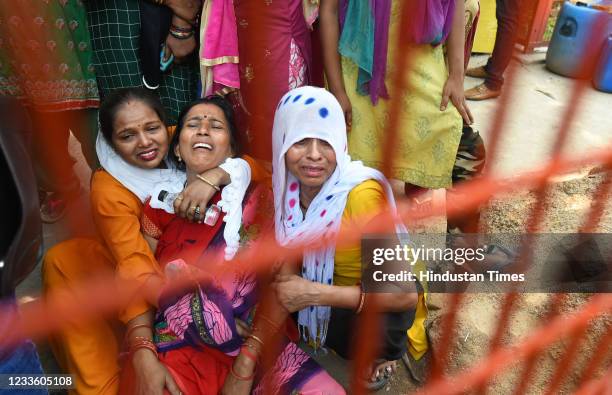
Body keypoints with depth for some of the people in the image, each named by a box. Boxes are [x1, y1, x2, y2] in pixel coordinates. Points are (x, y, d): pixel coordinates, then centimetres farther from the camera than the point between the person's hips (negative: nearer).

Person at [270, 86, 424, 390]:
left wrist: (314, 294, -36)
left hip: (380, 304, -6)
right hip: (323, 285, 6)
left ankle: (381, 355, 4)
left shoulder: (361, 193, -34)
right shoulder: (288, 182, -17)